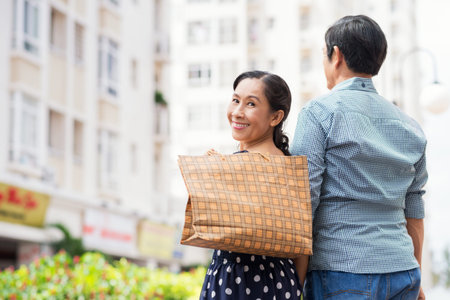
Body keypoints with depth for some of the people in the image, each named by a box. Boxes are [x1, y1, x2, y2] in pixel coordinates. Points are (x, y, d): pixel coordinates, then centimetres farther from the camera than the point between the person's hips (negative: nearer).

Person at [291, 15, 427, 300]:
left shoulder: (319, 112, -5)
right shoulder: (409, 126, 12)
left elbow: (303, 200, -9)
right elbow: (414, 214, 16)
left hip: (342, 275, -5)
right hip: (402, 273, 6)